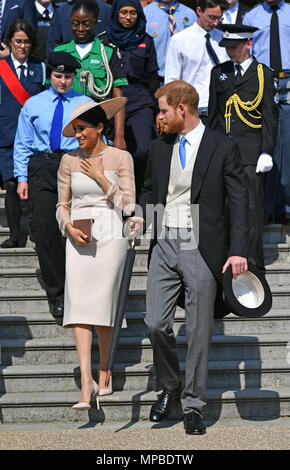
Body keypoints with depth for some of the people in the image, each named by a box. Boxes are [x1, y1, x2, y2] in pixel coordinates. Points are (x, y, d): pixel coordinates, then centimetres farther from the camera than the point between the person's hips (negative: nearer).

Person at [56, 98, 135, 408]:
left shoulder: (121, 158, 1)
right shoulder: (69, 160, 8)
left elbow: (127, 205, -2)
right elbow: (62, 205, 11)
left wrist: (101, 178, -9)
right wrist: (70, 228, -7)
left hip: (110, 237, -2)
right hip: (78, 239, 2)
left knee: (103, 305, -2)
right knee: (79, 304, -11)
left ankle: (104, 372, 18)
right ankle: (86, 382, -14)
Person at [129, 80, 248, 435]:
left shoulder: (222, 148, -2)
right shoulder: (159, 146, 12)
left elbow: (238, 201, -3)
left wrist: (238, 250, -11)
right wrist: (141, 216, 2)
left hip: (201, 249, -4)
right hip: (164, 247, 4)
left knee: (199, 331, 2)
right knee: (156, 324, -4)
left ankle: (193, 405, 14)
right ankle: (168, 388, 20)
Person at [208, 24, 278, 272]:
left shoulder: (264, 74, 2)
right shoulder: (219, 72, 15)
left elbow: (270, 116, 0)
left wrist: (267, 152, -6)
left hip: (251, 152, -4)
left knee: (251, 206, -6)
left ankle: (253, 261, -1)